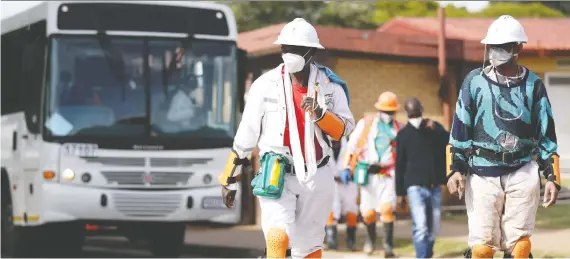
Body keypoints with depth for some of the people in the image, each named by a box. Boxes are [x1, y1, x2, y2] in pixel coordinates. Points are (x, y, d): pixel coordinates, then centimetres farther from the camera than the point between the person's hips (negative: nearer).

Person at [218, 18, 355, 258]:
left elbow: (344, 129, -3)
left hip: (317, 176, 2)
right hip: (277, 175, -2)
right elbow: (246, 134, 1)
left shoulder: (329, 85, -2)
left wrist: (319, 113, -23)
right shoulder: (266, 85, -5)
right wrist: (229, 177, 4)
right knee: (278, 237, -21)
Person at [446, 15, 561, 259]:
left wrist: (552, 177, 3)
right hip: (482, 172, 0)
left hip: (522, 172, 0)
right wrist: (456, 169, -2)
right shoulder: (475, 81, 4)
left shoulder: (533, 84, 5)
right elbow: (460, 130, 6)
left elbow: (546, 133, 7)